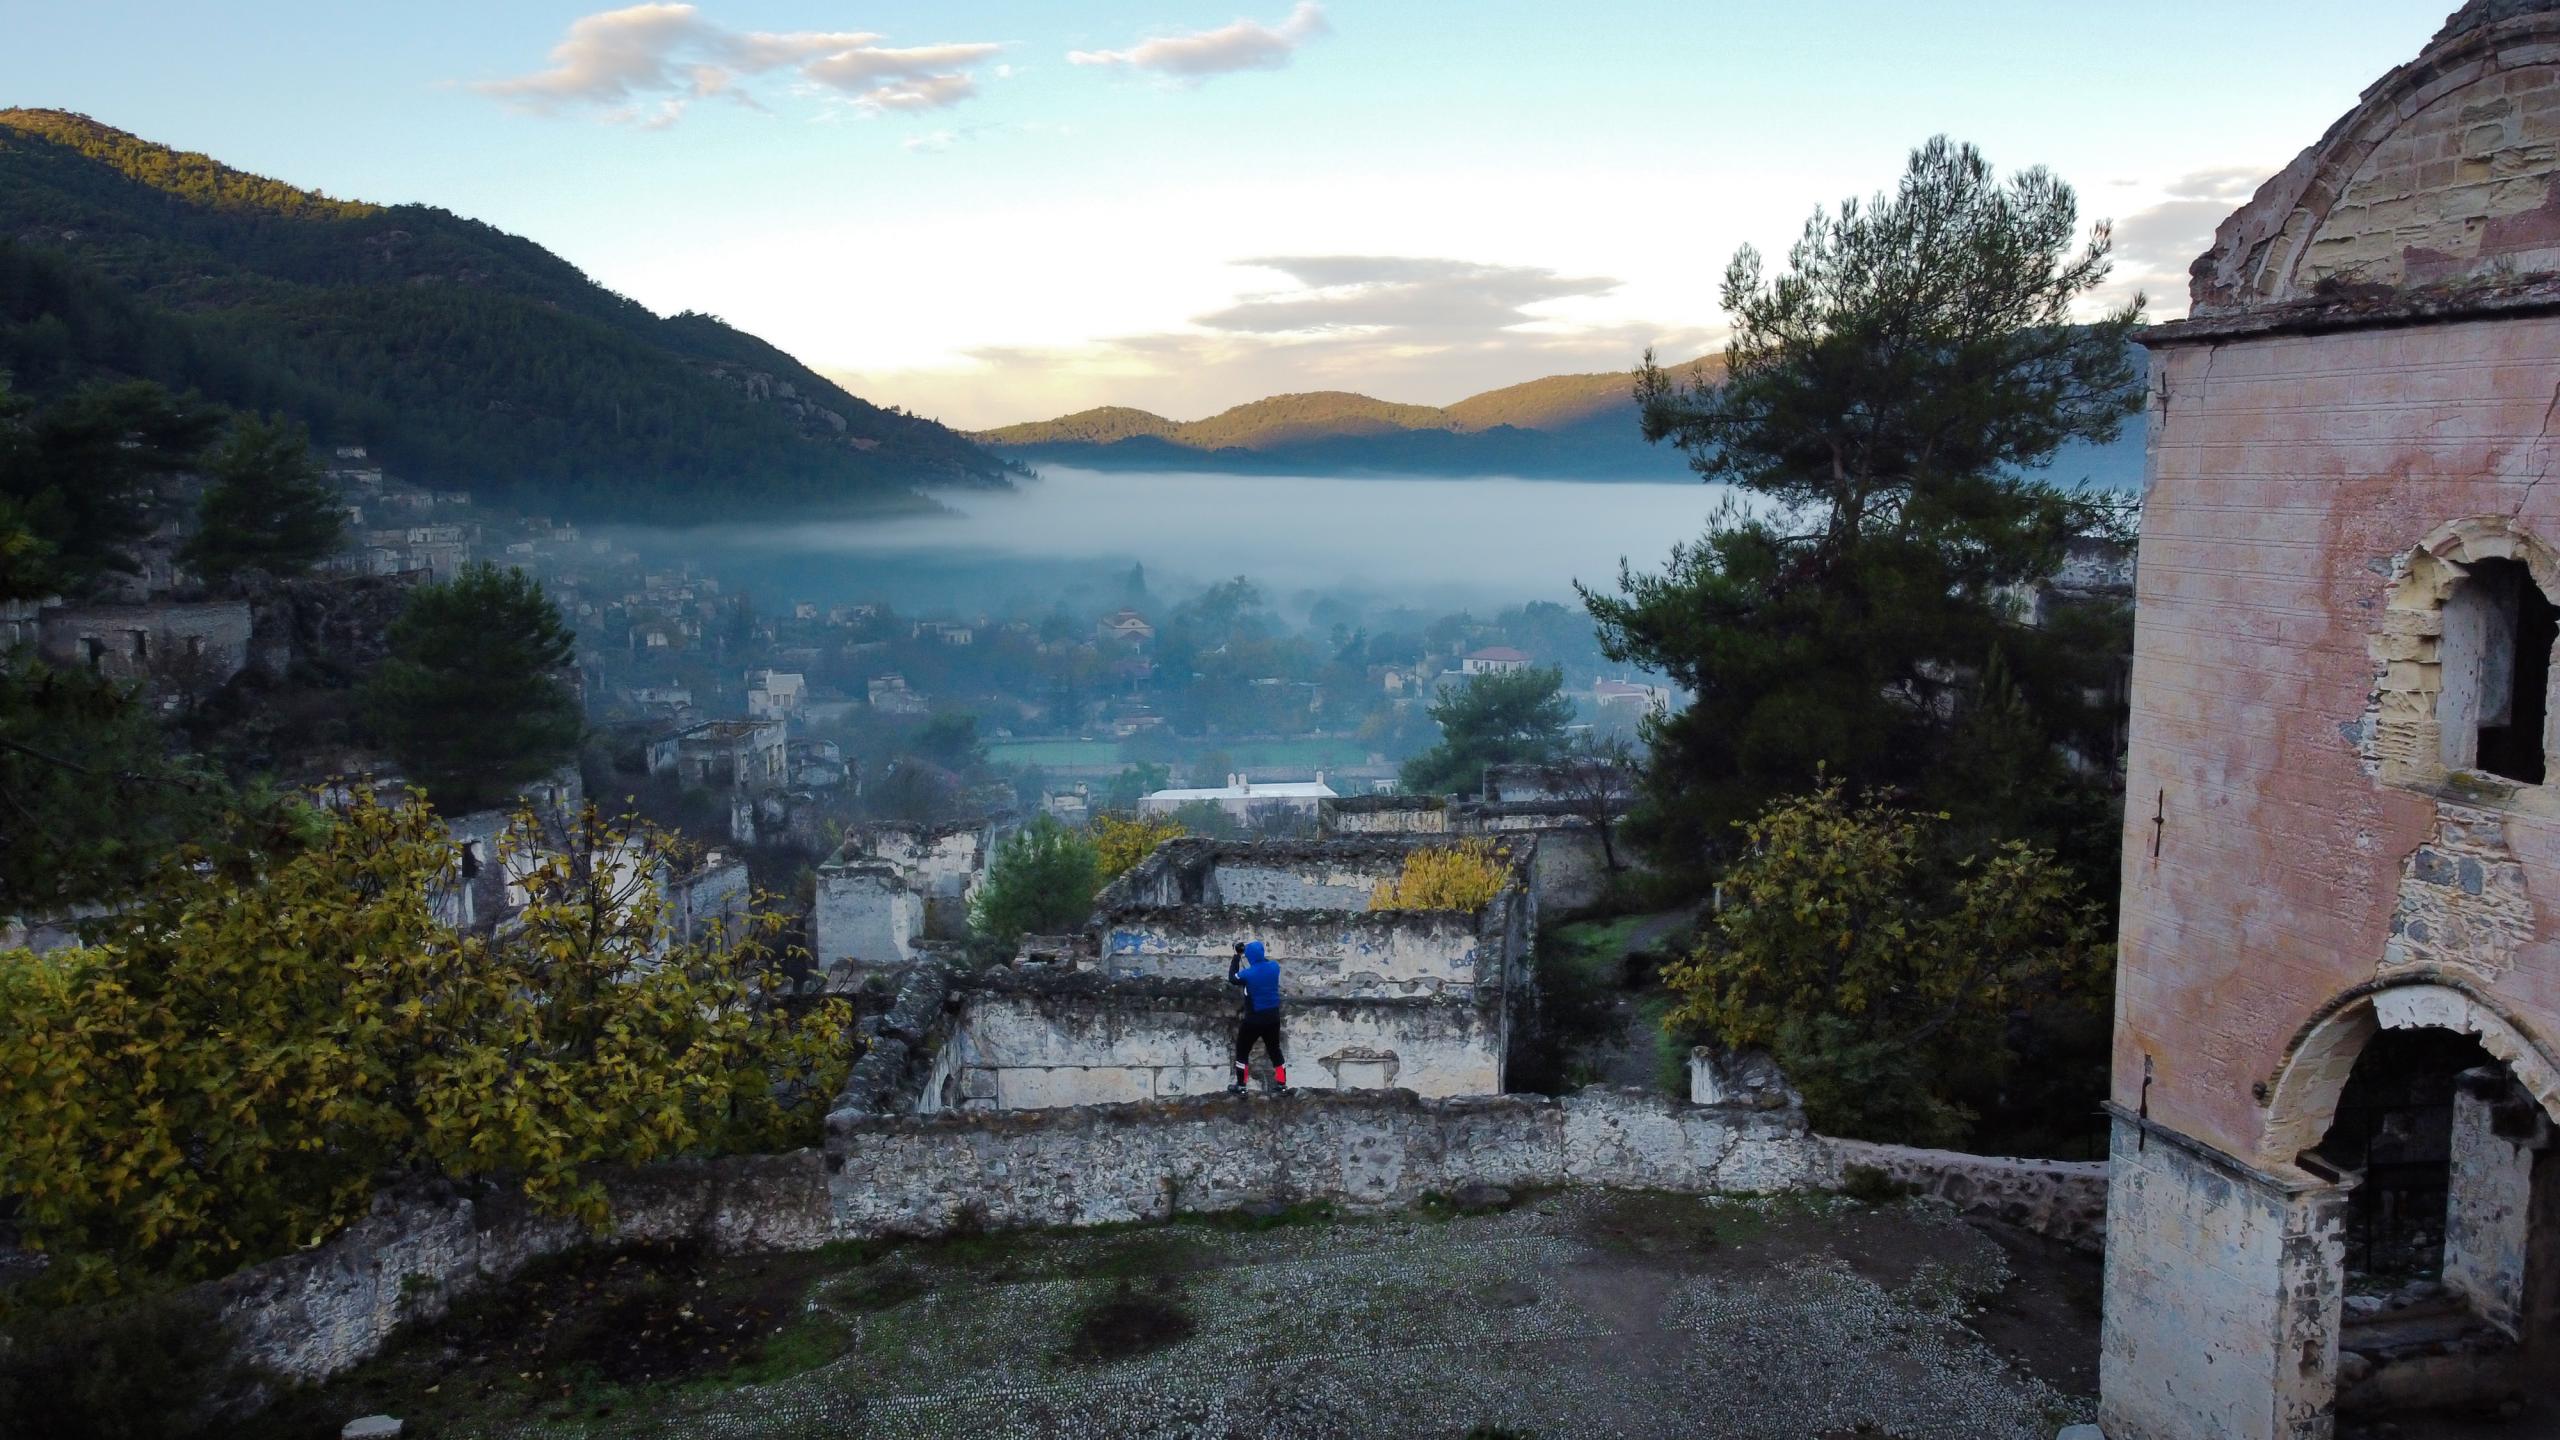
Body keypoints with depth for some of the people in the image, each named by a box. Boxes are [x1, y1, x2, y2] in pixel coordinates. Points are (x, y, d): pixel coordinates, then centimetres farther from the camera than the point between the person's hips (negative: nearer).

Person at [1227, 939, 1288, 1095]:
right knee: (1275, 1049, 19)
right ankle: (1282, 1084, 23)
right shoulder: (1274, 966, -9)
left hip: (1254, 1019, -4)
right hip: (1273, 1016, 5)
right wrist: (1254, 949, 14)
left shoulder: (1247, 974, -21)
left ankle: (1240, 1086, 18)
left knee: (1242, 1051, 13)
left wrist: (1237, 956, 6)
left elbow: (1232, 979, 1)